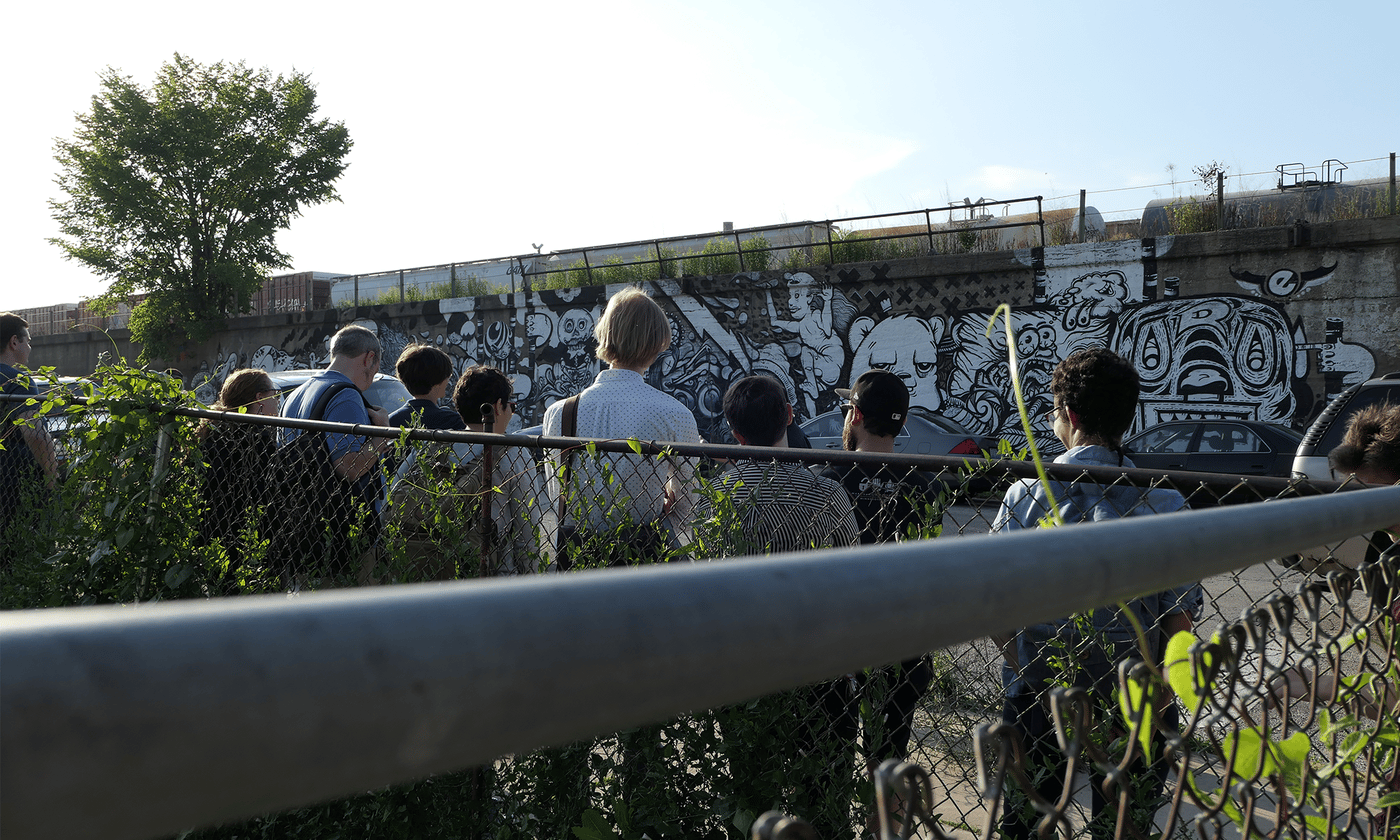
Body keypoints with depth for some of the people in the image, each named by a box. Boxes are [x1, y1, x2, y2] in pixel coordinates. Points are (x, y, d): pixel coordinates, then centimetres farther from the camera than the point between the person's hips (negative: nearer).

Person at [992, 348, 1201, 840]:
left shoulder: (1026, 494, -10)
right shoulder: (1163, 503, -11)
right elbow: (1179, 620, -9)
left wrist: (1030, 674, 5)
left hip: (1035, 695, 0)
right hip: (1133, 704, 0)